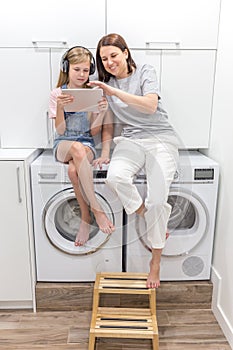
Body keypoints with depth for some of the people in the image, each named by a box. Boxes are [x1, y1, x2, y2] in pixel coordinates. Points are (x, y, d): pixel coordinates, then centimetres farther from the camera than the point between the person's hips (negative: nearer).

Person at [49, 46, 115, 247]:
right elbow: (60, 130, -4)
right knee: (77, 149, -39)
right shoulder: (57, 94, 4)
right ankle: (96, 209, -32)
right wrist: (60, 107, -19)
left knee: (73, 170, -35)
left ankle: (86, 219, -17)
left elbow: (93, 131, 0)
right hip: (63, 144, 0)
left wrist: (102, 110, -16)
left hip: (86, 142, 0)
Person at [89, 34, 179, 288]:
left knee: (157, 199, -16)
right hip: (131, 139, 3)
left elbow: (151, 105, -16)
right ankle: (151, 221, -7)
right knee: (115, 176, -31)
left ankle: (155, 261, 5)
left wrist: (114, 91, -21)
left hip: (160, 138, -3)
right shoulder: (105, 83, 14)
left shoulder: (145, 72, 2)